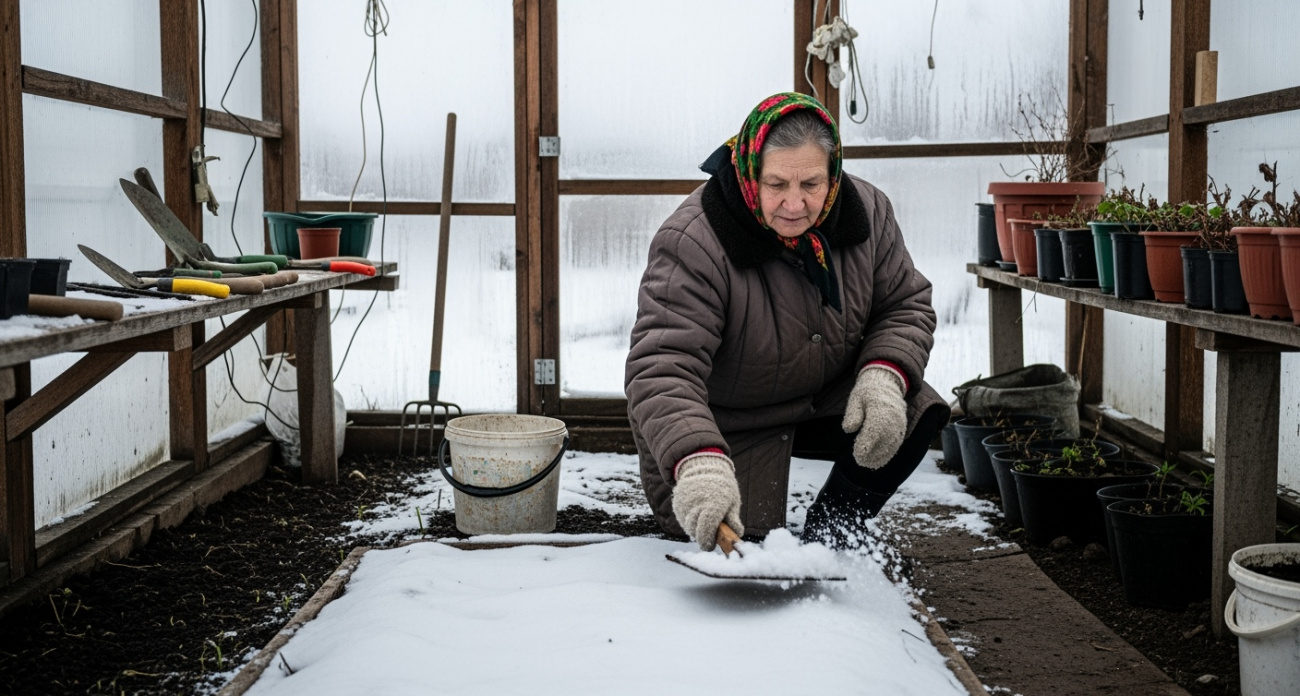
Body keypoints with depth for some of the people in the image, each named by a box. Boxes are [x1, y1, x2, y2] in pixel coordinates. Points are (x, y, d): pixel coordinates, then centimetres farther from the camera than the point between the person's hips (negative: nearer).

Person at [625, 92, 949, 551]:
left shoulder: (867, 212, -13)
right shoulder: (692, 245, -32)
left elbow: (905, 305, -1)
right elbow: (663, 368, -40)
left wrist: (885, 376, -24)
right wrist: (698, 462, -57)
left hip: (825, 402, 5)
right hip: (728, 432, -4)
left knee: (916, 414, -18)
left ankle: (831, 530, 6)